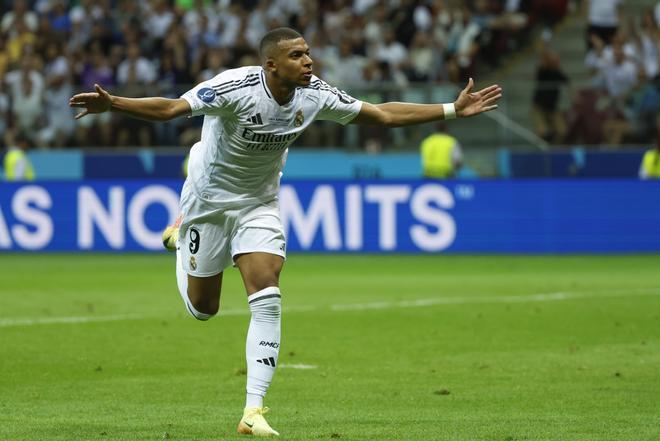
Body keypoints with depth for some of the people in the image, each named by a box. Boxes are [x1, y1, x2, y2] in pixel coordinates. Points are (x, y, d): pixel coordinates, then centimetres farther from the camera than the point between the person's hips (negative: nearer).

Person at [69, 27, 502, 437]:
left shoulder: (315, 95, -13)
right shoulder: (235, 88, -29)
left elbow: (382, 114, -3)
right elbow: (170, 108, -36)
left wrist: (454, 109, -6)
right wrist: (112, 104, -53)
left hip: (260, 204, 3)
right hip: (210, 198, -3)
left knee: (268, 300, -15)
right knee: (203, 308, 10)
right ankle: (182, 248, 46)